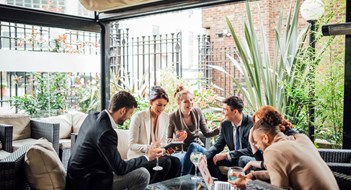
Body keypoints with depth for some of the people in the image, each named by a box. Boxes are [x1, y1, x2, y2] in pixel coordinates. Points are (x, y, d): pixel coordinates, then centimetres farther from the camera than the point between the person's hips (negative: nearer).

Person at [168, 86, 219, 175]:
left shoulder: (197, 112, 1)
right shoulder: (173, 117, -8)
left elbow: (206, 133, 5)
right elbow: (168, 140, -1)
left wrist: (220, 129, -13)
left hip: (197, 147, 3)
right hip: (181, 150, -3)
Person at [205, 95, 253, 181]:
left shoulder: (251, 123, -19)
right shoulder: (225, 124, 0)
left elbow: (251, 150, -23)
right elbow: (217, 146, 4)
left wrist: (226, 154, -25)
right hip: (233, 159, 5)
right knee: (208, 161, -12)